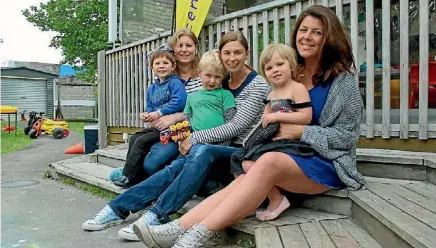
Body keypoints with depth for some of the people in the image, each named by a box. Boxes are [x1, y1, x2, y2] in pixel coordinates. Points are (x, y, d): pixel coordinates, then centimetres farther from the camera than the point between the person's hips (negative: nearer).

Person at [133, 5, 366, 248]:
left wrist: (300, 132, -16)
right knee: (243, 181, -26)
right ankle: (178, 228, -38)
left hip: (326, 163, -5)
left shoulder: (343, 80, -3)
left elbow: (347, 136, -6)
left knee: (269, 163, -36)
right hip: (290, 157, 5)